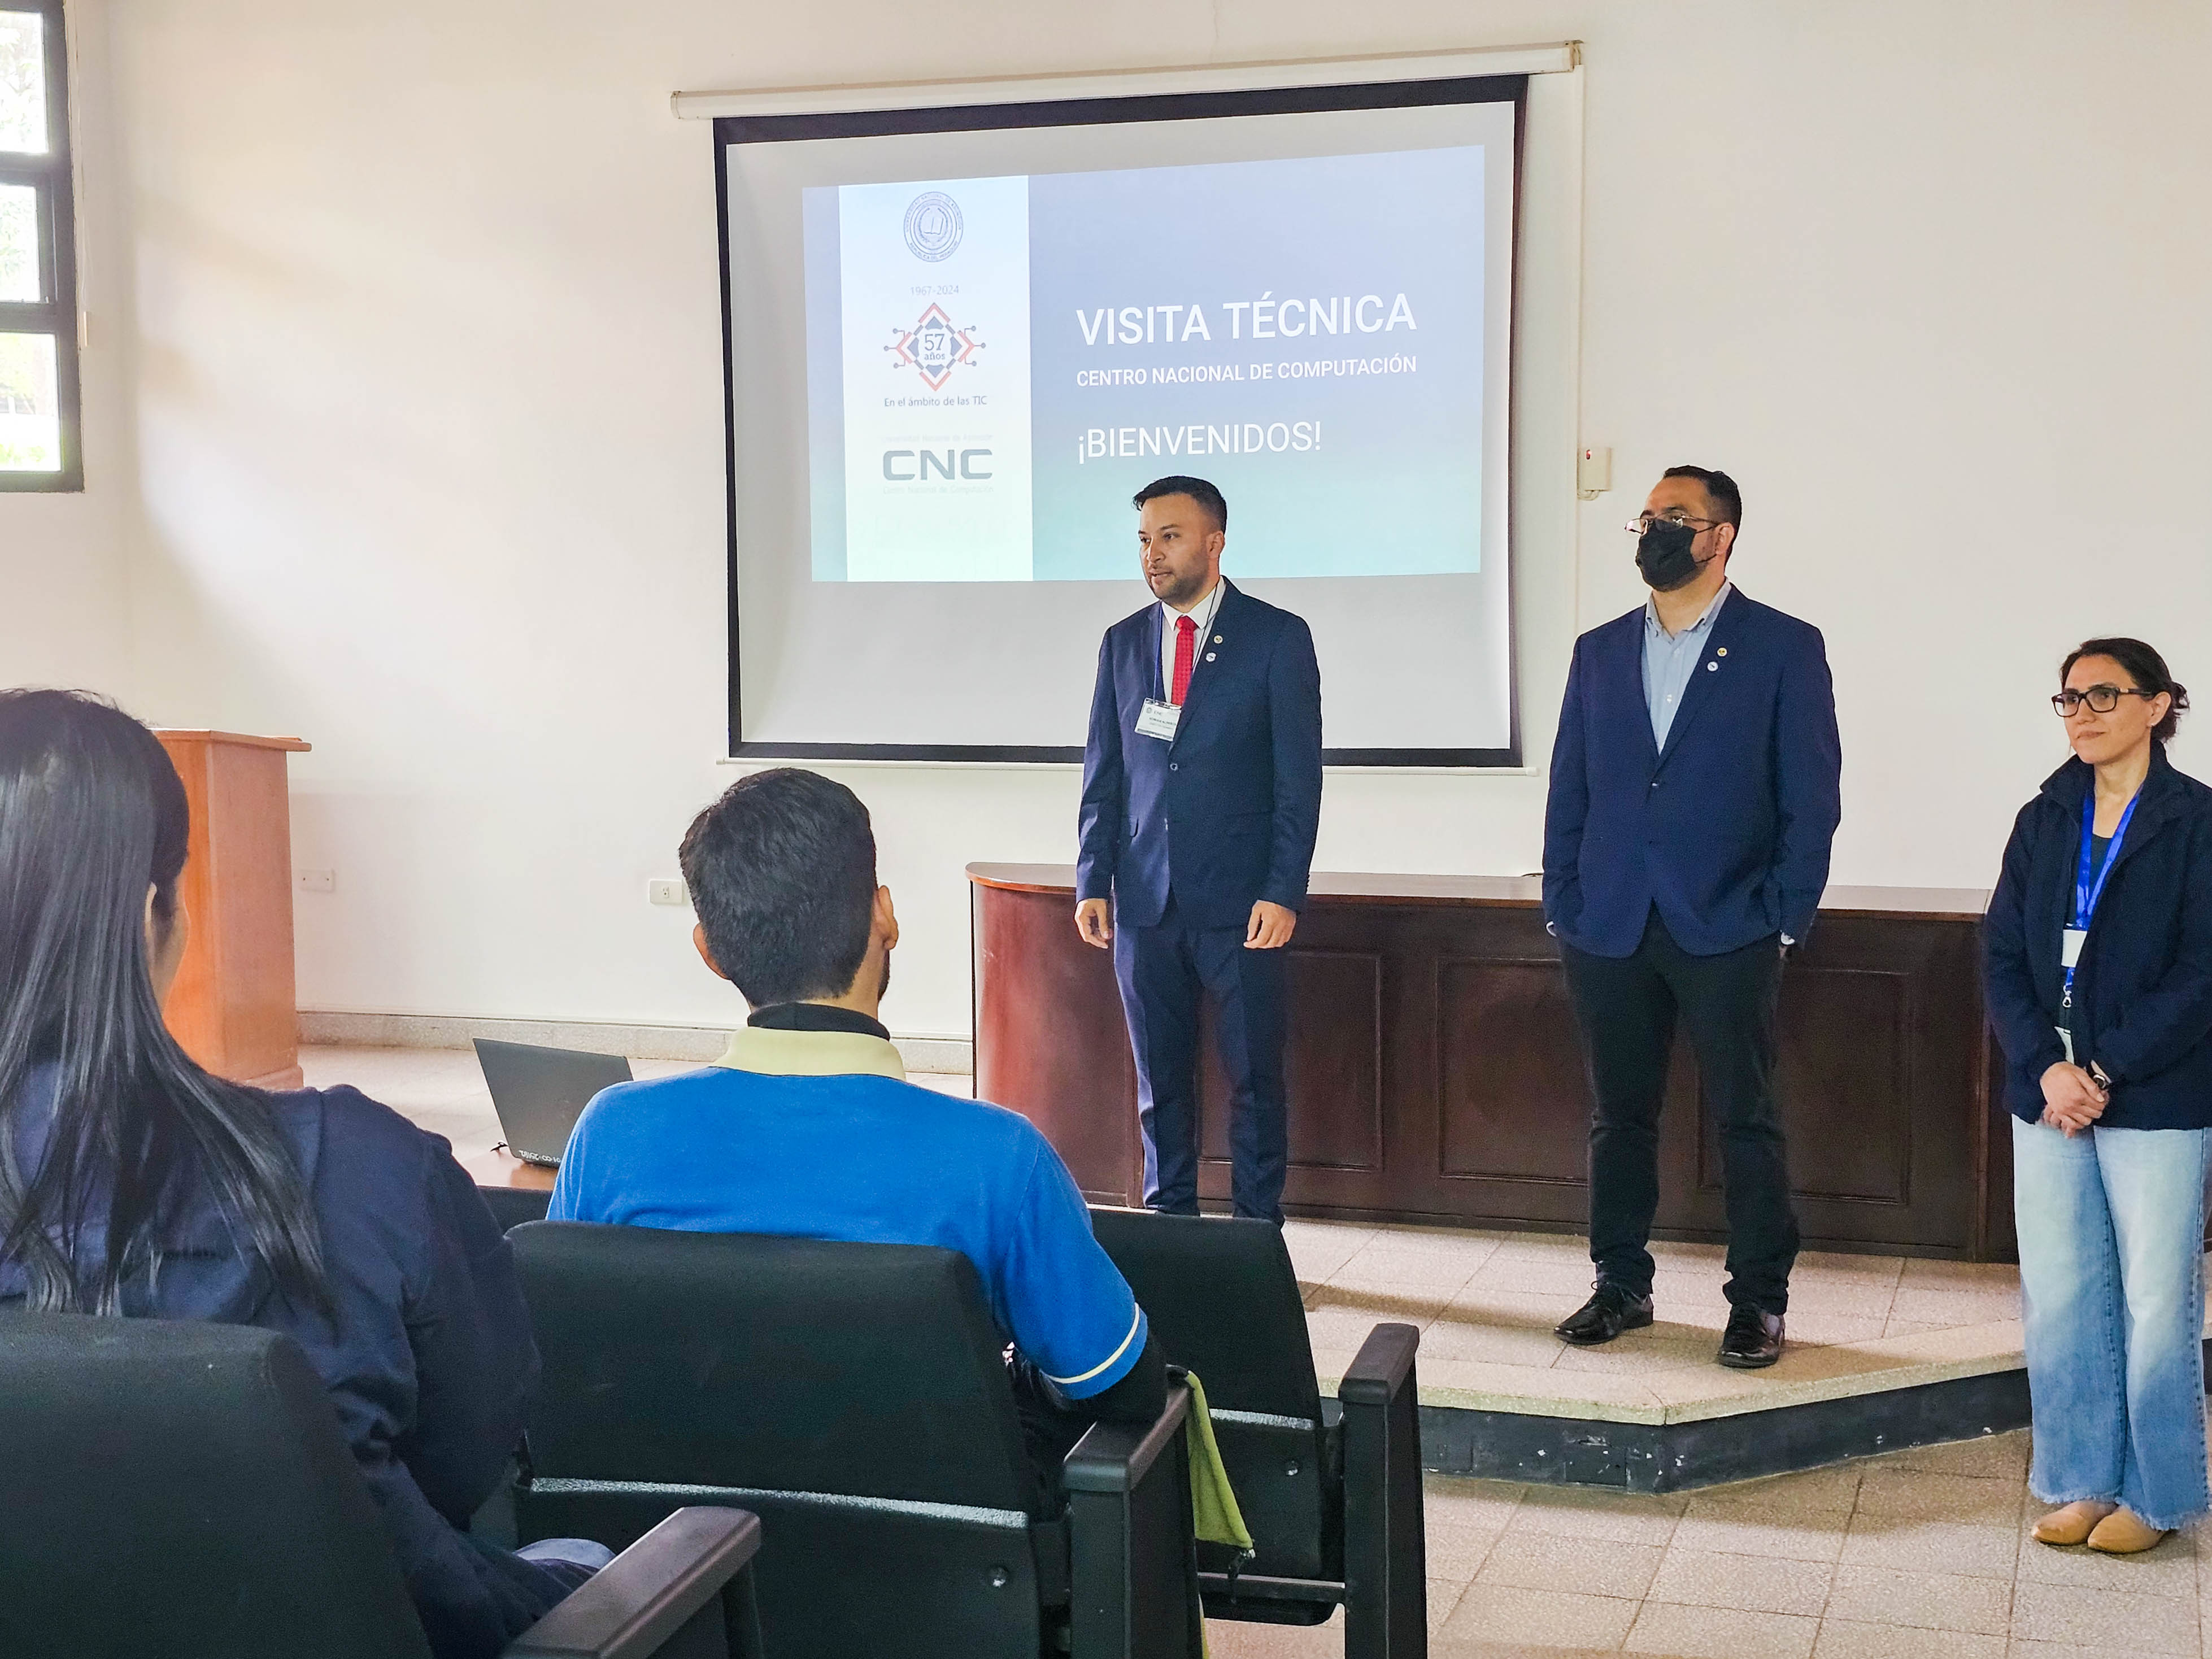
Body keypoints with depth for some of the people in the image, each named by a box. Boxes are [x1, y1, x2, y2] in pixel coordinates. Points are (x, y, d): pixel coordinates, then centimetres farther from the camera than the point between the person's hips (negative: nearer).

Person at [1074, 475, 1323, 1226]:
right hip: (1144, 902, 4)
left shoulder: (1278, 637, -1)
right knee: (1160, 1080, 10)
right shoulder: (1123, 642, 11)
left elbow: (1299, 778, -5)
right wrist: (1092, 883, 4)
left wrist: (1282, 892, -11)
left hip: (1240, 904, -3)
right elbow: (1103, 777, 12)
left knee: (1254, 1079, 2)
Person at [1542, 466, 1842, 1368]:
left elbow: (1811, 796, -3)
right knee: (1620, 1116, 11)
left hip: (1727, 930, -4)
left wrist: (1785, 917, -8)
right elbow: (1568, 789, 12)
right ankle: (1621, 1284, 23)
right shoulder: (1600, 650, 12)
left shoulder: (1784, 648, 0)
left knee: (1746, 1119, 2)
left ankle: (1759, 1301, 12)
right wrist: (1562, 905, 4)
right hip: (1610, 930, 4)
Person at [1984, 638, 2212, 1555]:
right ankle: (2082, 1481, 20)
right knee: (2059, 1297, 7)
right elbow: (2002, 956, 5)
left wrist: (2105, 1072, -14)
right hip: (2049, 1093, 4)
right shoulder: (2044, 821, 9)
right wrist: (2047, 1066, -10)